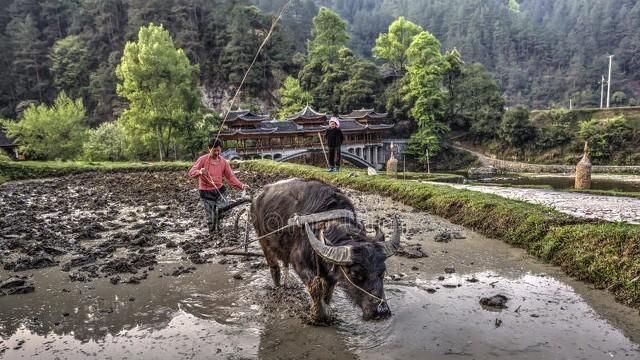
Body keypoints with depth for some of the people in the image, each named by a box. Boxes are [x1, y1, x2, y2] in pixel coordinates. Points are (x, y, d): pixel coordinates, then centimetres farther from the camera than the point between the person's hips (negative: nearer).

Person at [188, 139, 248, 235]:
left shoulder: (223, 161, -1)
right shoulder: (202, 159, -10)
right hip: (206, 192, -3)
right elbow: (191, 173, -13)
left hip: (219, 190, 3)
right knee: (210, 216, 1)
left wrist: (241, 185, -16)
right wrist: (199, 172, -35)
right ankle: (212, 233, 26)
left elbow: (231, 176, -1)